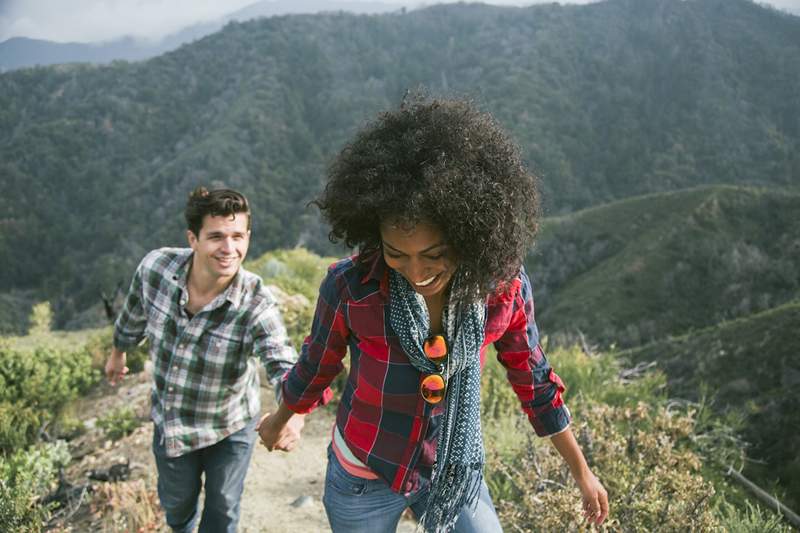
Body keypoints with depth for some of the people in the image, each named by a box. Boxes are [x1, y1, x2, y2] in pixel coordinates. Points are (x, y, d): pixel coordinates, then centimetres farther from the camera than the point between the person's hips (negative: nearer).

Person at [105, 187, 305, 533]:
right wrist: (118, 352, 18)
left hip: (229, 428, -3)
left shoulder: (257, 305, -32)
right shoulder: (155, 268, -23)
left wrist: (293, 415, -65)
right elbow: (133, 316, -1)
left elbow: (285, 366, -43)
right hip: (169, 418, 3)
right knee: (176, 503, 28)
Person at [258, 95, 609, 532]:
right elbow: (316, 365, -3)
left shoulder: (504, 287, -18)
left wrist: (582, 473, 7)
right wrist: (280, 420, 15)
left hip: (455, 472, 2)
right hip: (363, 474, -1)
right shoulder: (350, 286, -24)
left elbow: (533, 381, -2)